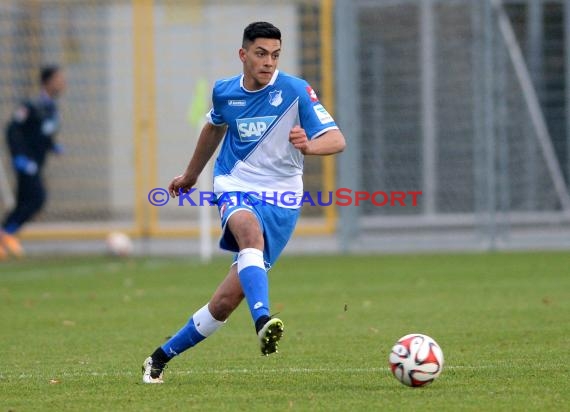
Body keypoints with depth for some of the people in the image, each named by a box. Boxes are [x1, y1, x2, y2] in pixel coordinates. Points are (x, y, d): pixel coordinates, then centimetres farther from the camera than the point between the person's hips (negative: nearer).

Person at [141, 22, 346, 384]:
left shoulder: (296, 91, -7)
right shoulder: (225, 92, 5)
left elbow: (337, 140, -15)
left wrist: (309, 146, -37)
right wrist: (191, 175, 39)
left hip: (280, 201, -1)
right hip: (235, 189, 2)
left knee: (228, 298, -7)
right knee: (250, 230, -38)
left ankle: (162, 357, 11)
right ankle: (263, 321, -57)